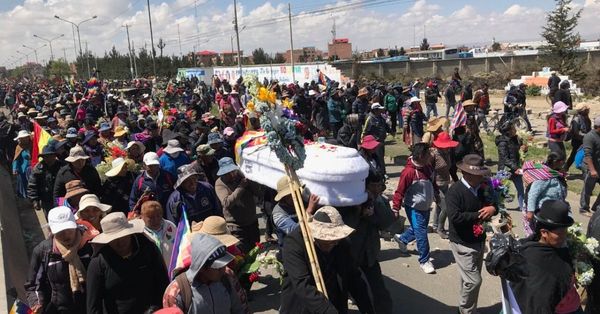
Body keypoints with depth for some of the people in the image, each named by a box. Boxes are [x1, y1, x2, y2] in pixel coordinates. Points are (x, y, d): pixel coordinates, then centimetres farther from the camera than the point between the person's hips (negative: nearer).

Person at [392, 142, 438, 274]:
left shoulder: (428, 167, -4)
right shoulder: (409, 172, -27)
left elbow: (433, 183, 14)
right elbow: (400, 191, -22)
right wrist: (396, 209, -20)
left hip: (426, 206, 8)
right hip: (414, 208, -8)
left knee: (419, 229, 23)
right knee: (421, 234, 0)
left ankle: (402, 238, 49)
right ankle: (424, 261, 17)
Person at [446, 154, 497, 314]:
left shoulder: (481, 189, 4)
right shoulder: (454, 191, -19)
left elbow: (494, 203, 14)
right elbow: (455, 217, -29)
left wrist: (492, 208, -11)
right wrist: (479, 215, -20)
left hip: (479, 241, 8)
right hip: (463, 244, -8)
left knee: (470, 279, 20)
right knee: (473, 281, -8)